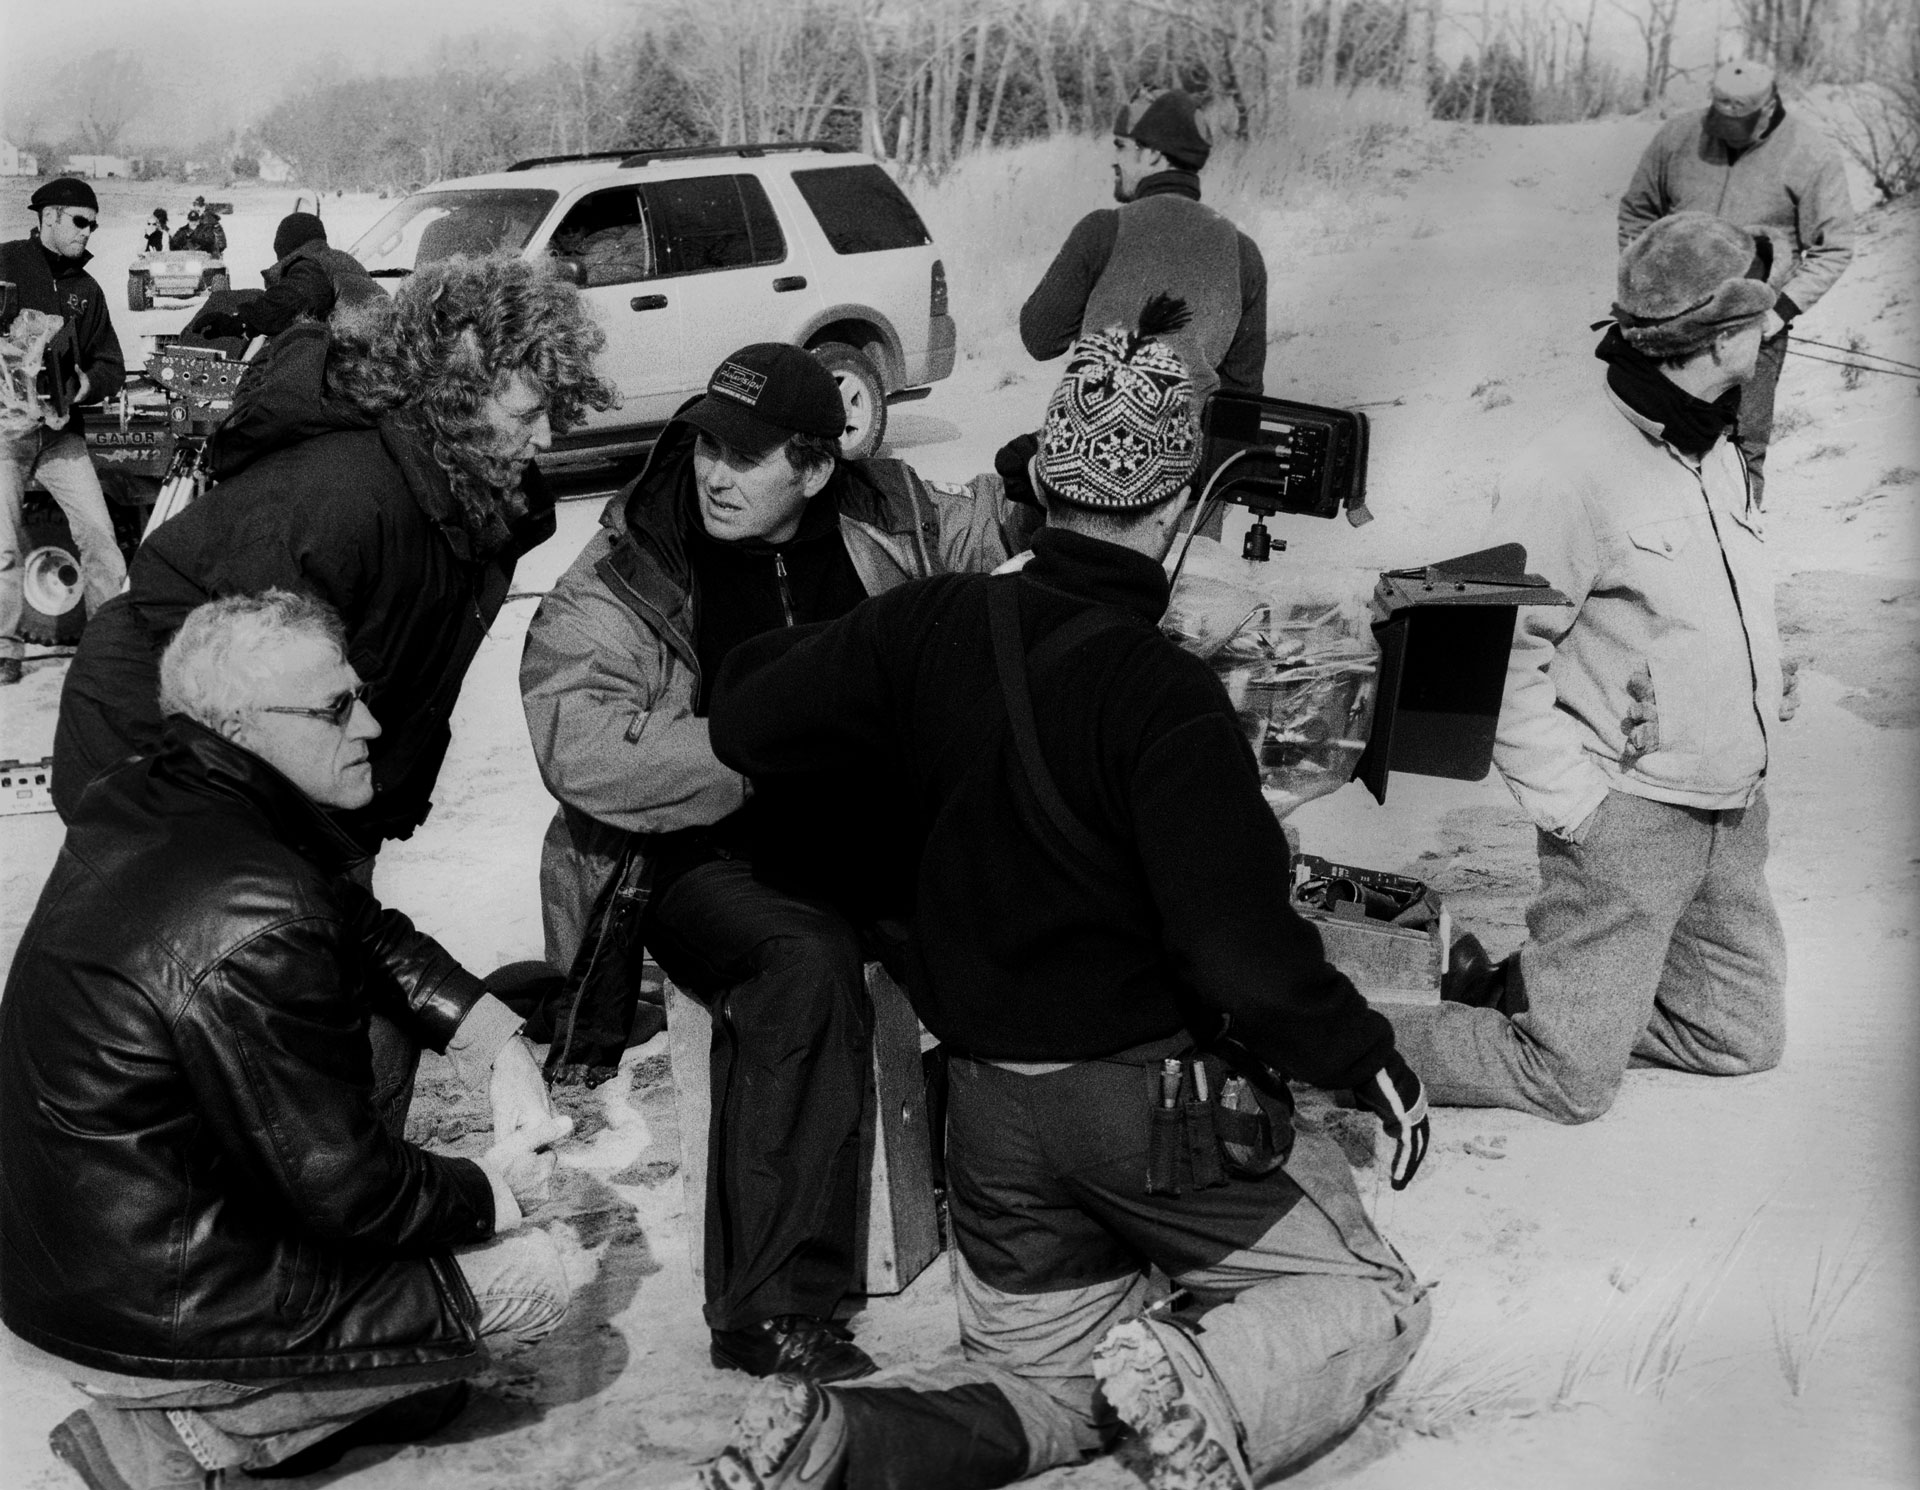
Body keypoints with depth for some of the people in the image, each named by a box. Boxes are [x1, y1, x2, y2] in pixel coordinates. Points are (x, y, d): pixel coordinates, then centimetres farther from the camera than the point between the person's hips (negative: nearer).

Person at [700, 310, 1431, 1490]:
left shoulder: (936, 626, -6)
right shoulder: (1166, 697, -22)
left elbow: (747, 723, 4)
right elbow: (1241, 940, -23)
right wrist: (1368, 1059, -8)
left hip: (991, 1099, 6)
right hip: (1159, 1089, -5)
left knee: (1046, 1367, 22)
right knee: (1370, 1301, 15)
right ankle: (1204, 1379, -17)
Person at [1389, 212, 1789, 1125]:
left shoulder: (1718, 452, 9)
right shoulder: (1571, 473, -18)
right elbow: (1497, 661, -17)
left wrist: (1758, 732, 13)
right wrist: (1570, 801, -19)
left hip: (1736, 813, 9)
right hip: (1627, 815, -9)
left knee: (1743, 1035, 15)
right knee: (1569, 1079, -5)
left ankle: (1519, 993, 23)